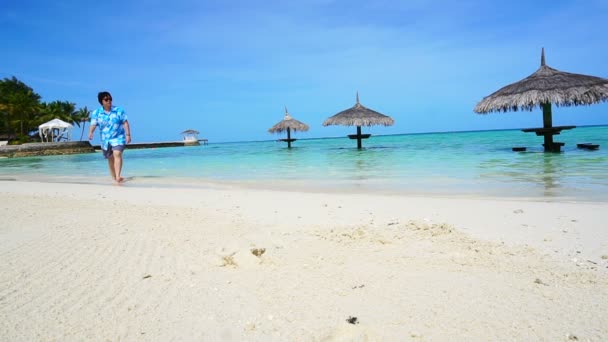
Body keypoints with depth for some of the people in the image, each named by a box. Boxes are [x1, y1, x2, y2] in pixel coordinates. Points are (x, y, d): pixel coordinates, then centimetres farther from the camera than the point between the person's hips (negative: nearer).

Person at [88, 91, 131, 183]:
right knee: (110, 158, 13)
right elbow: (93, 124, -8)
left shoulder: (119, 110, -3)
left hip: (118, 137, -3)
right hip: (105, 140, 3)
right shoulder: (96, 113, 0)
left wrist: (128, 134, -10)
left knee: (117, 154, -22)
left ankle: (118, 177, -29)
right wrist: (90, 132, -28)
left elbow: (125, 123, -3)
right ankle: (114, 177, 27)